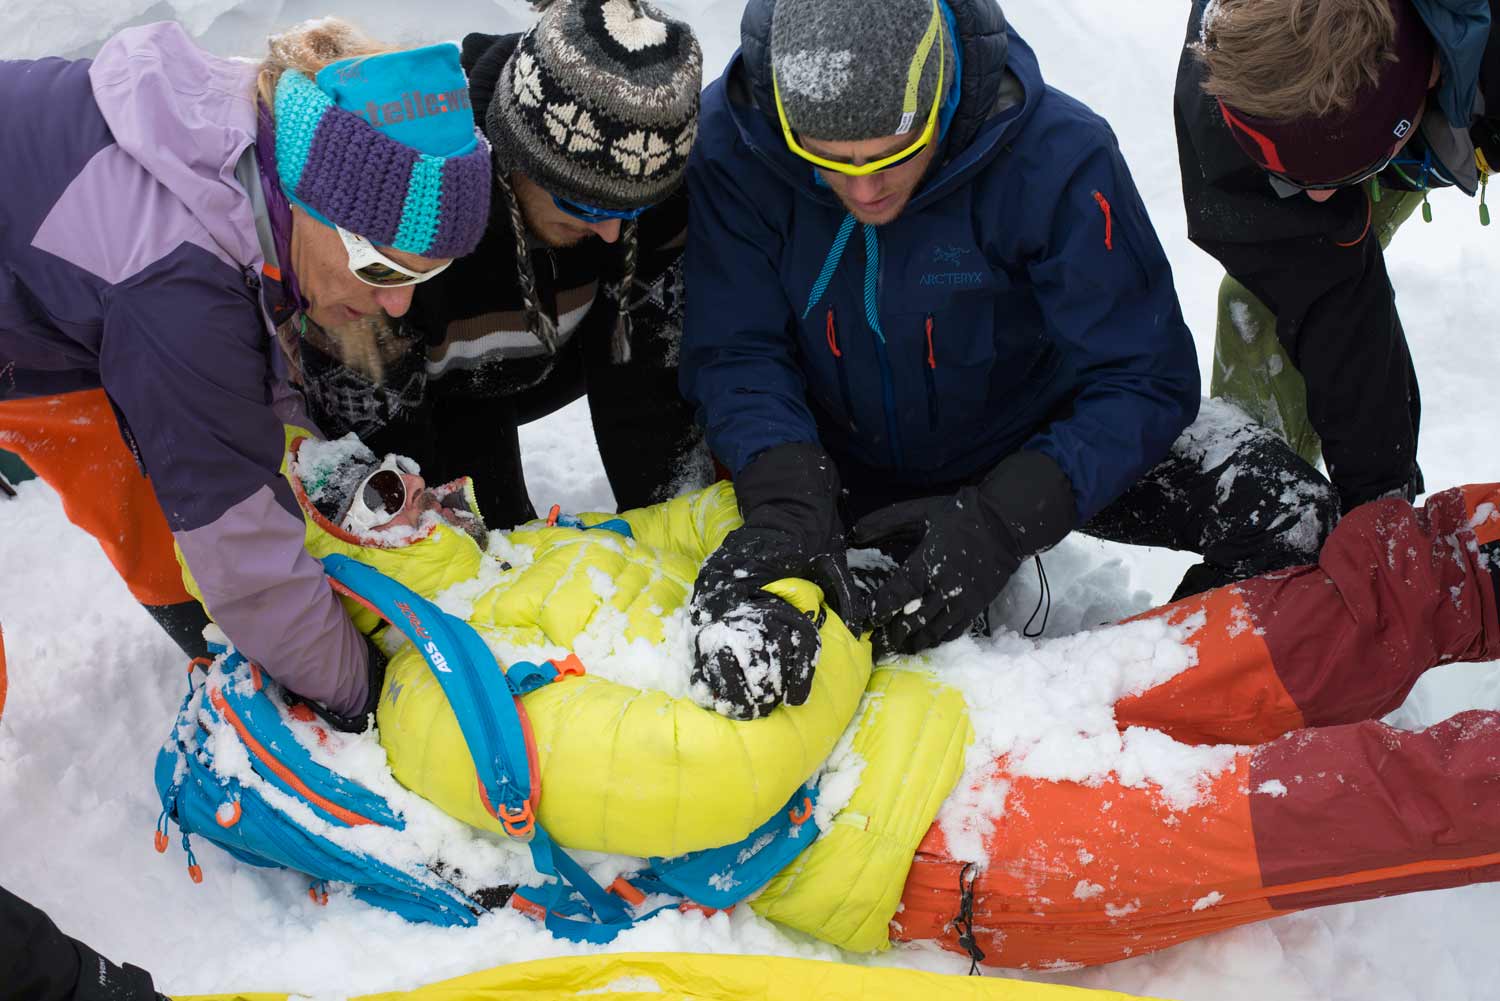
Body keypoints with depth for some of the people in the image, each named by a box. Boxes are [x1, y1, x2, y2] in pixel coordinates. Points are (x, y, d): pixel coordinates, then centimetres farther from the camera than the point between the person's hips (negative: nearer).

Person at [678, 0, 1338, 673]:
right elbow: (735, 353, -21)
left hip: (1023, 448, -1)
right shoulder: (730, 140, -24)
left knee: (1287, 511, -21)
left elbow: (1143, 380, -27)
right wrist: (786, 500, -41)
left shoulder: (1055, 155, -29)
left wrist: (1000, 520, -40)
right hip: (840, 458, 2)